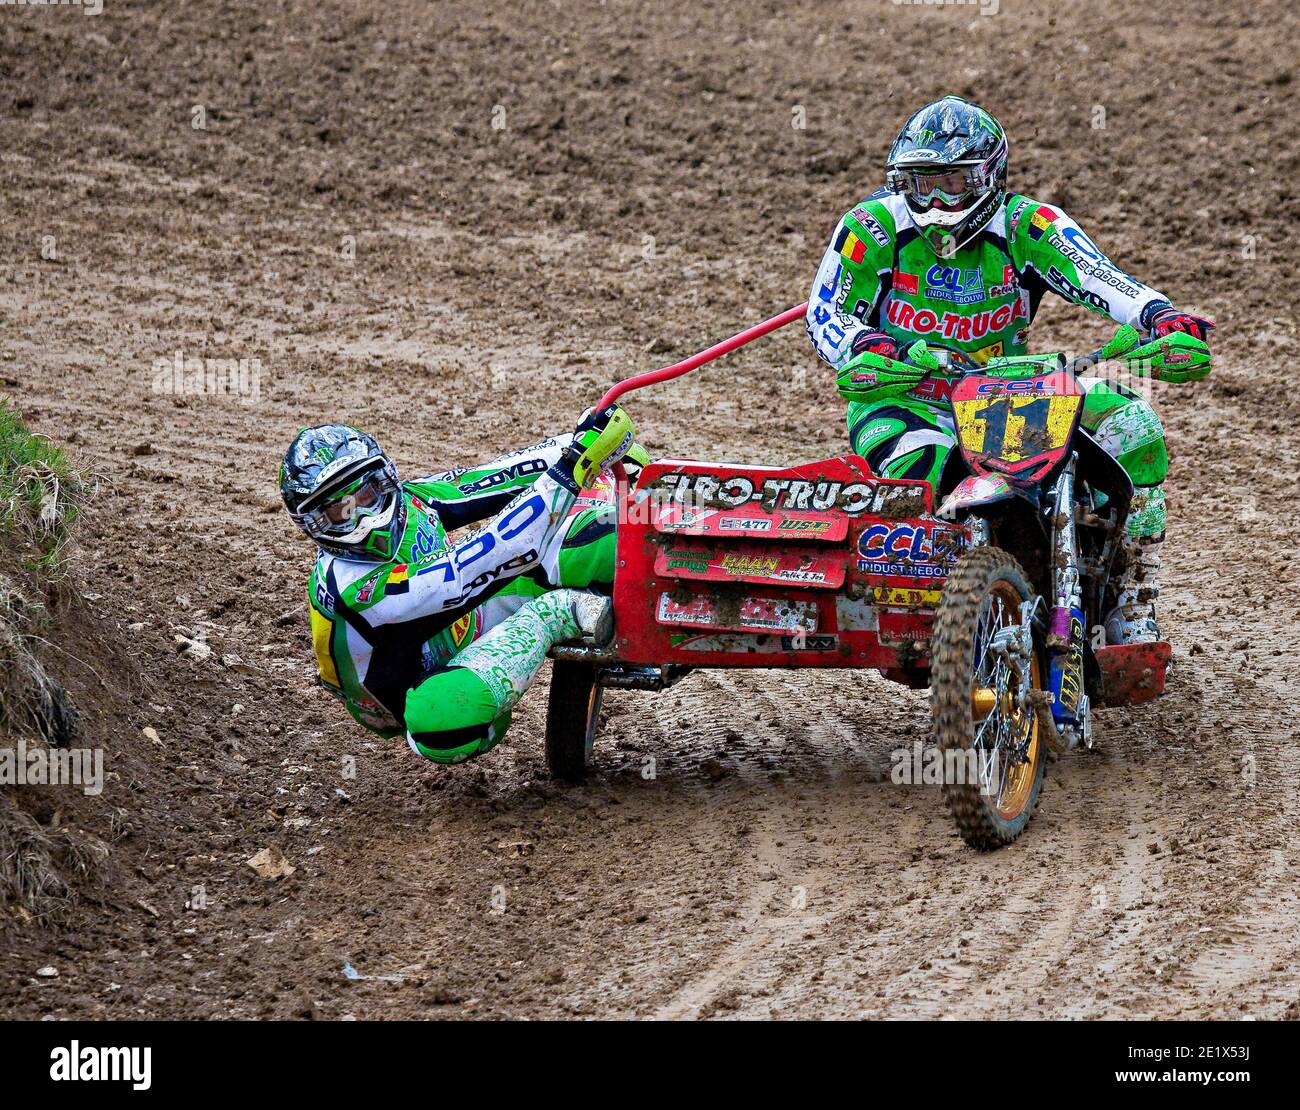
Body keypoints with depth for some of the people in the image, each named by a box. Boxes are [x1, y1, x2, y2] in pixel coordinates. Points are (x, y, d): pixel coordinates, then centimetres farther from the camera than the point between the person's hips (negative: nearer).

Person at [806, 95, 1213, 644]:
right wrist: (863, 344, -31)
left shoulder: (1024, 225, -7)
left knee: (1131, 422, -16)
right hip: (903, 397, -2)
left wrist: (1160, 315, -42)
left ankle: (1130, 612, -8)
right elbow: (824, 313, -6)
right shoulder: (874, 228, -7)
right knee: (918, 468, -40)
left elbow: (1098, 278, -22)